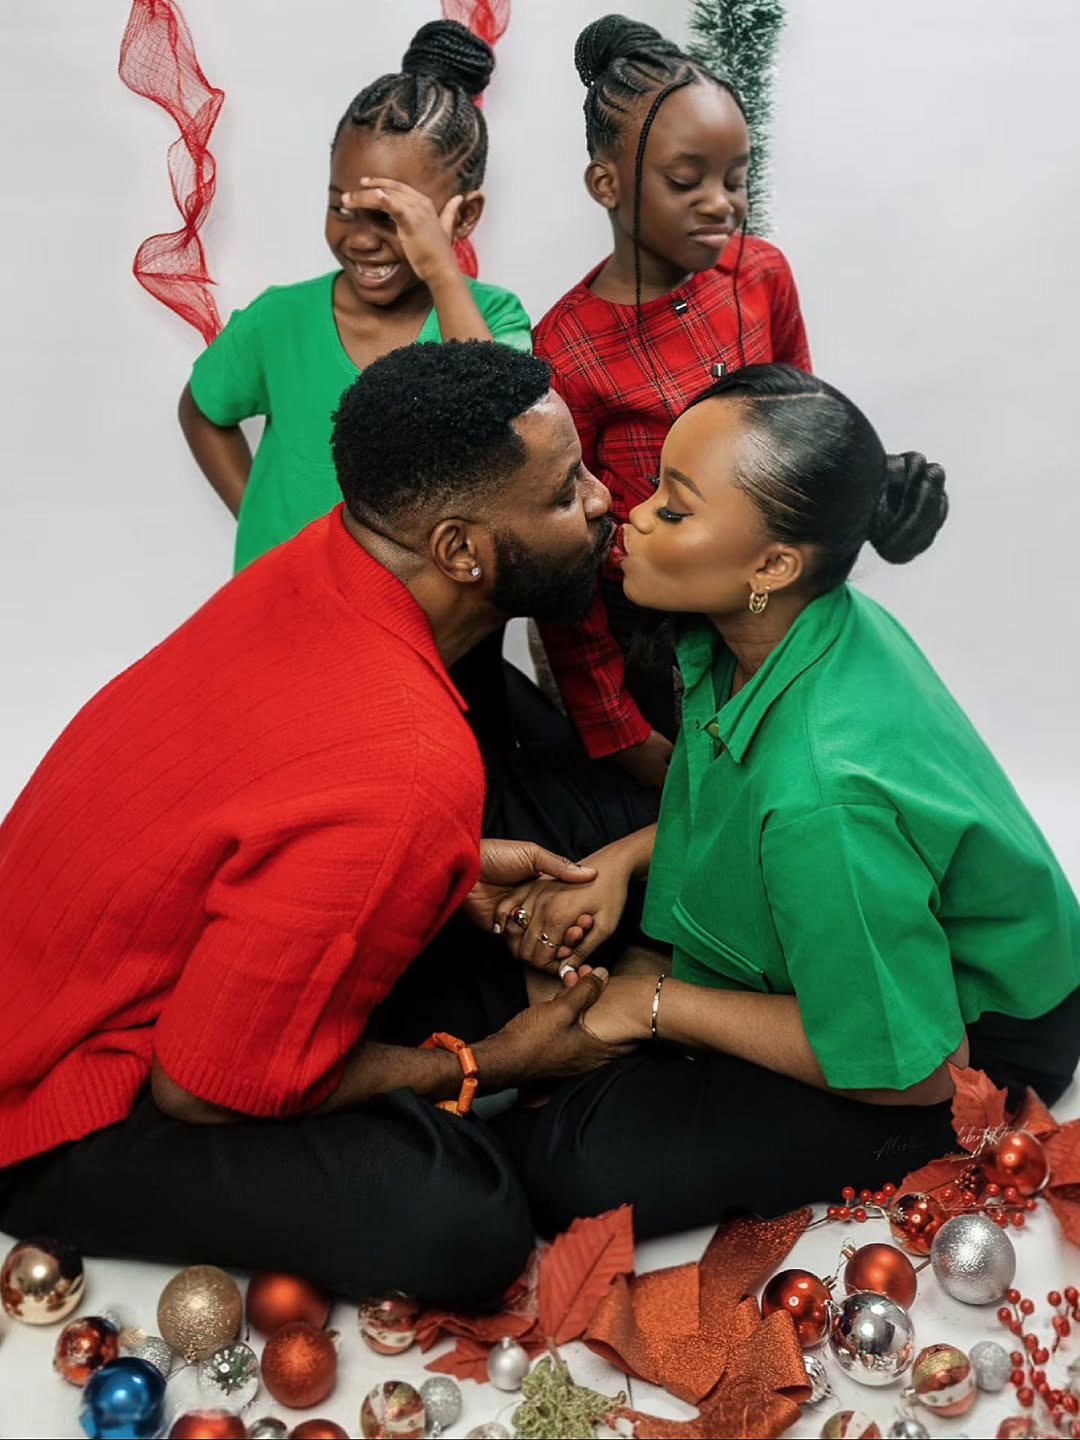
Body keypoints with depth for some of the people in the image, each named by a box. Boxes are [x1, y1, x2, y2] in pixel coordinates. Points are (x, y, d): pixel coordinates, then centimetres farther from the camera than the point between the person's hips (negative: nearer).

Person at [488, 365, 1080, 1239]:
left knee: (564, 1167, -13)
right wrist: (617, 861, -9)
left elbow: (911, 1066, -28)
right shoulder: (777, 626, -13)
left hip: (966, 1047, -7)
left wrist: (658, 1005, -20)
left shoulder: (823, 798, -40)